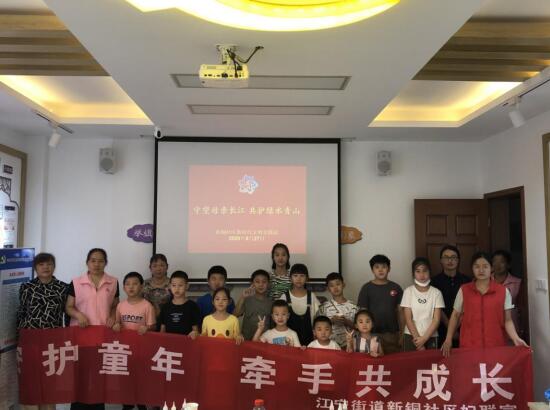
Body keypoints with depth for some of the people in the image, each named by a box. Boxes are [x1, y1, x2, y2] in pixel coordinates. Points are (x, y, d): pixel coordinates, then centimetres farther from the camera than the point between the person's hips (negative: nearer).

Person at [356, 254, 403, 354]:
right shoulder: (367, 288, -1)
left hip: (392, 334, 2)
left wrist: (401, 334, 3)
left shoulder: (396, 288, 6)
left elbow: (400, 312, 8)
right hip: (373, 334, -2)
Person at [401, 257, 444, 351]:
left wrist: (424, 338, -11)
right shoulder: (408, 291, -3)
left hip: (431, 337, 1)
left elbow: (436, 320, -5)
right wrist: (418, 338, -10)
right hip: (411, 337, 0)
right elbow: (408, 319, -5)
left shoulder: (436, 293, -2)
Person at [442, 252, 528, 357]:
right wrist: (448, 339, 2)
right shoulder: (463, 290, 3)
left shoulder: (503, 291, 3)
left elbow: (507, 320, 5)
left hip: (496, 346, 0)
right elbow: (455, 315, 10)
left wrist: (516, 339, -11)